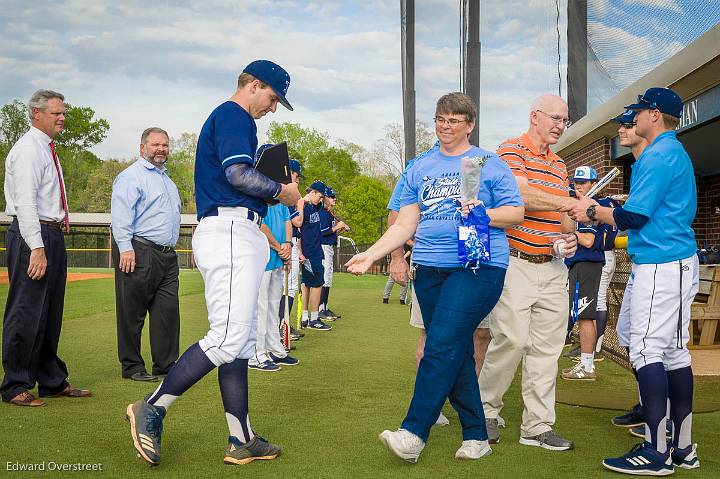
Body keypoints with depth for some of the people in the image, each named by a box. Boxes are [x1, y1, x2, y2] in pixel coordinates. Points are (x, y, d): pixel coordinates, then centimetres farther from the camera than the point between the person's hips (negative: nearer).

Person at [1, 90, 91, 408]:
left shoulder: (47, 149, 19)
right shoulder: (28, 149, -10)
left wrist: (50, 242, 15)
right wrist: (37, 247, -24)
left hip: (52, 236, 10)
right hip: (33, 236, -10)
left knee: (51, 313, 15)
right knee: (26, 313, -6)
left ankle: (52, 381, 24)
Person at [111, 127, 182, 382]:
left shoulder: (166, 179, 25)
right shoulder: (131, 175, -3)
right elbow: (121, 213, -13)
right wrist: (125, 247, -22)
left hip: (167, 255, 8)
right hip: (138, 253, -8)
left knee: (168, 310, 5)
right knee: (132, 312, -1)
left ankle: (166, 364, 11)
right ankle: (131, 366, 6)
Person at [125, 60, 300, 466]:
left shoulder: (226, 119, 28)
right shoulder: (234, 115, -4)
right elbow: (238, 173, -18)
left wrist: (272, 194, 14)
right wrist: (283, 191, -4)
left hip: (239, 234, 11)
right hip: (230, 231, -11)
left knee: (242, 341, 7)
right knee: (228, 338, -15)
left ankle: (242, 441, 8)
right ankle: (152, 410, -8)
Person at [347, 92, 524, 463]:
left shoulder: (489, 164, 6)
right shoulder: (419, 169, 17)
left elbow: (516, 213, 4)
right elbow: (405, 224, 14)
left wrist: (483, 213, -14)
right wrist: (371, 254, 3)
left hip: (477, 267, -5)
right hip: (429, 269, 5)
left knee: (442, 346, -15)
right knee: (456, 352, 7)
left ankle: (414, 433, -14)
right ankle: (476, 435, 16)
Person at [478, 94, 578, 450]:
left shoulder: (559, 166, 20)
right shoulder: (512, 149, -3)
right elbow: (521, 195, -21)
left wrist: (570, 237, 1)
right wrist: (573, 203, -23)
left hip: (552, 267, 7)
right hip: (515, 263, -7)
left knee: (547, 347, 5)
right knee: (512, 340, -10)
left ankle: (537, 426, 12)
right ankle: (485, 409, 12)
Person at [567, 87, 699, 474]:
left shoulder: (658, 155, -13)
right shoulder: (677, 153, 20)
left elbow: (634, 216, -18)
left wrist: (593, 212, -2)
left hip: (660, 266, -10)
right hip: (678, 263, 10)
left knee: (648, 350, -10)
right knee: (674, 351, 11)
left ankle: (657, 452, -8)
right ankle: (683, 447, 16)